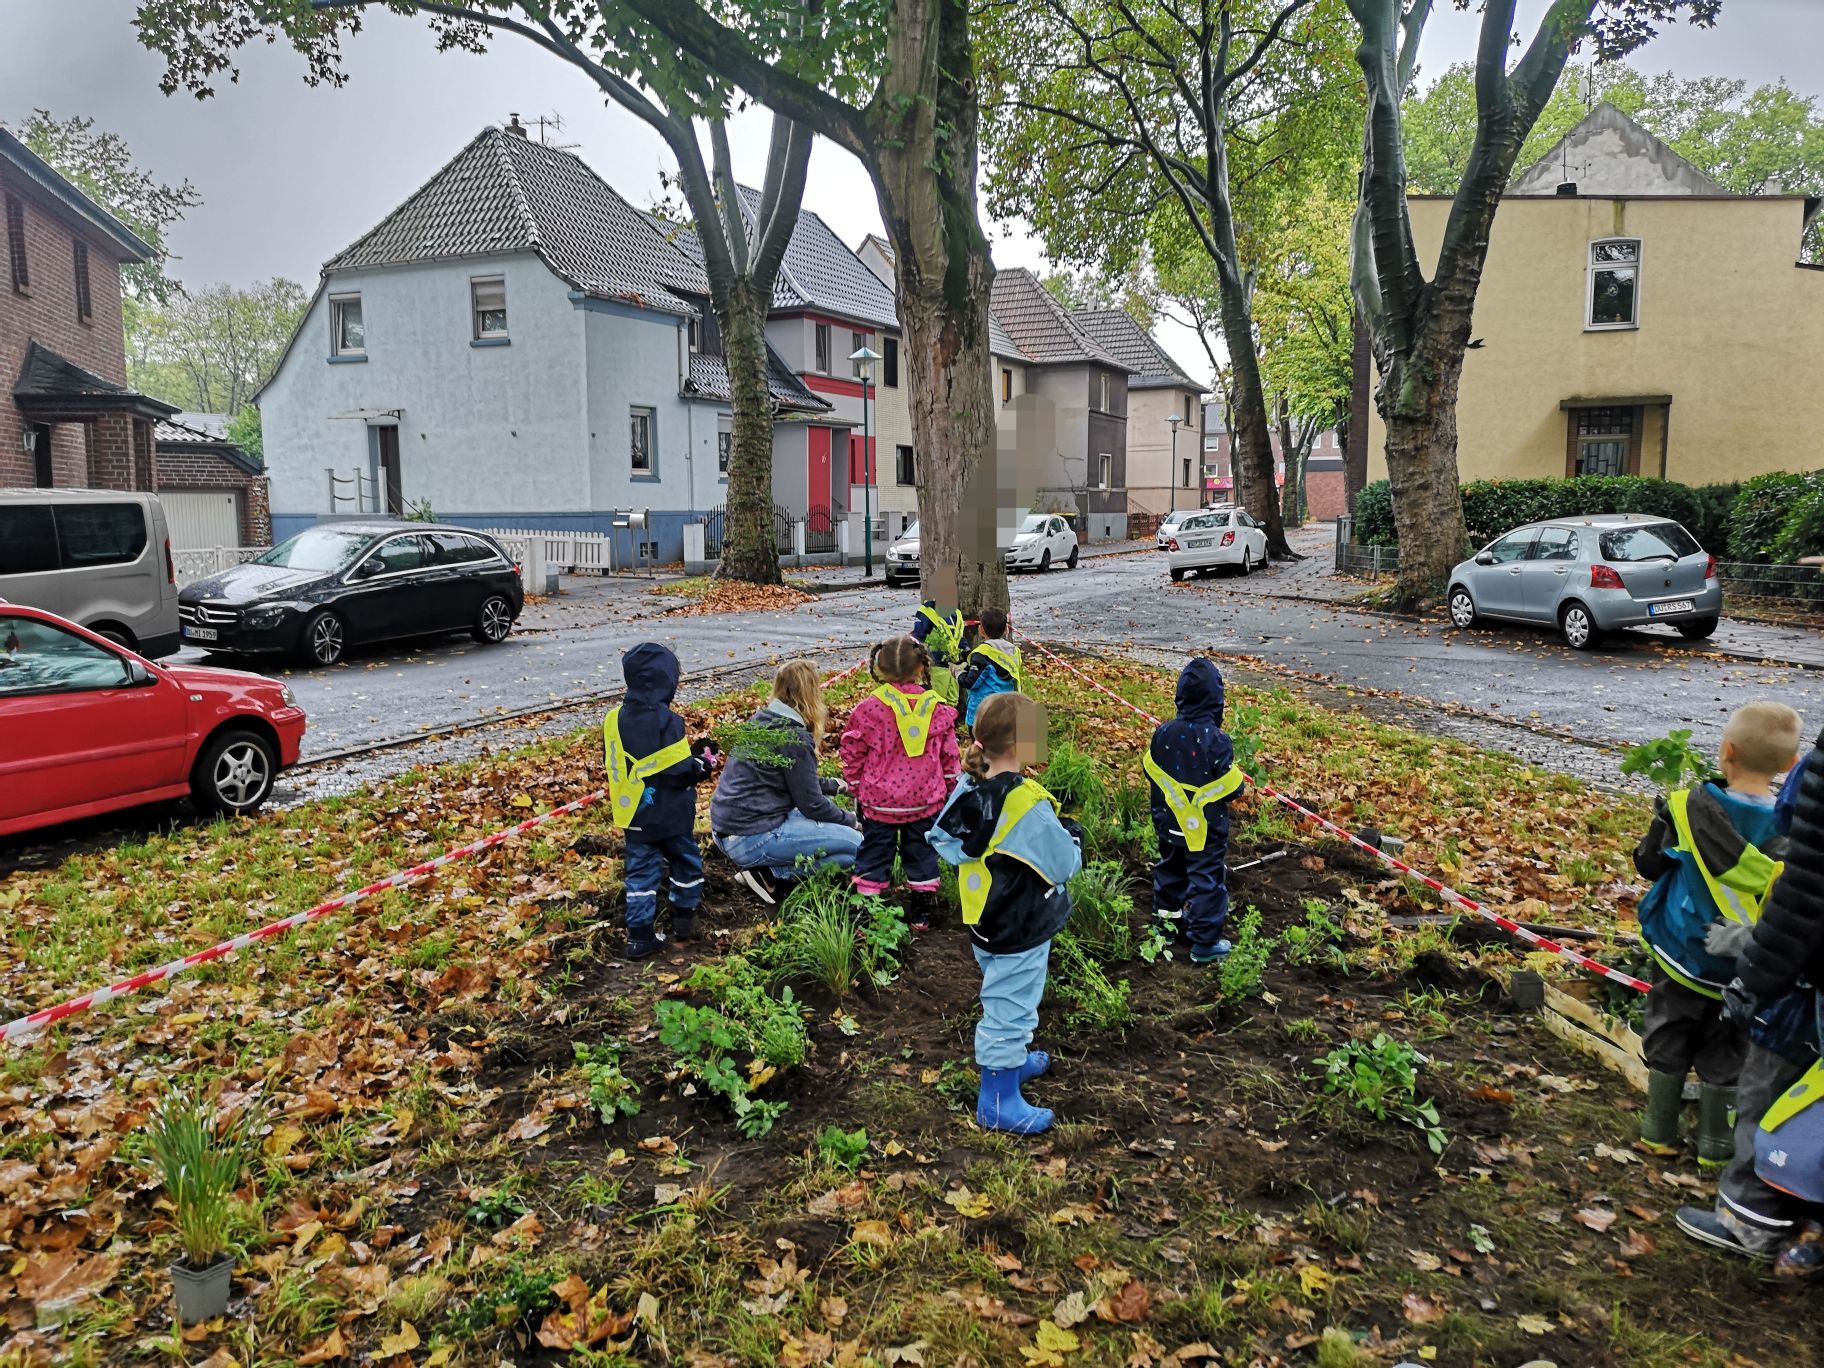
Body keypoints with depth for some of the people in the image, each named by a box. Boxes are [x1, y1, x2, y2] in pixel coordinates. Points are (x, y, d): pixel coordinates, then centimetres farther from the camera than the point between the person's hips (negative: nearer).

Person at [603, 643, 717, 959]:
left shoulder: (614, 720, -2)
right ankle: (684, 918, 29)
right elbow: (682, 771, -21)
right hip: (671, 816, -4)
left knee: (641, 873, 11)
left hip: (633, 815, 5)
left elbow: (616, 764, 10)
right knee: (686, 862, 19)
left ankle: (639, 935, 10)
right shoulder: (667, 722, -21)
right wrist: (705, 760, -2)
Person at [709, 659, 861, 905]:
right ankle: (773, 874, -8)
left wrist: (830, 785, 33)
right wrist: (850, 822, 7)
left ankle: (770, 869, 7)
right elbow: (811, 805, -10)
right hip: (752, 839, -9)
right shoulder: (794, 738, -16)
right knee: (854, 845, -8)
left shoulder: (761, 720, 10)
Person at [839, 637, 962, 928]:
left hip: (879, 799, -2)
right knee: (921, 853, 15)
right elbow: (950, 756, 3)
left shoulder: (869, 709, -11)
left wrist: (855, 788, 11)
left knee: (874, 853, 10)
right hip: (925, 799, 2)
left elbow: (853, 754, -3)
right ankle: (921, 914, 23)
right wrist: (953, 790, 16)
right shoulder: (937, 709, -4)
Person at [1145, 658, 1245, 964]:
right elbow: (1232, 786, -19)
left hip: (1169, 823, 5)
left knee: (1170, 869, 24)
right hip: (1206, 828, -5)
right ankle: (1204, 942, 13)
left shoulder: (1163, 732, -10)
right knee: (1206, 879, 6)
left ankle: (1167, 918, 41)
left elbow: (1150, 771, 2)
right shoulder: (1216, 739, -24)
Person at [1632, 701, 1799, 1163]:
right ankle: (1715, 1144, 29)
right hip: (1741, 969, 1)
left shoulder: (1692, 808, -17)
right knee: (1725, 1055, 17)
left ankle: (1659, 1132, 27)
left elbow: (1649, 864, -6)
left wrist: (1664, 817, 7)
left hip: (1682, 955, 0)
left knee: (1667, 1043, 16)